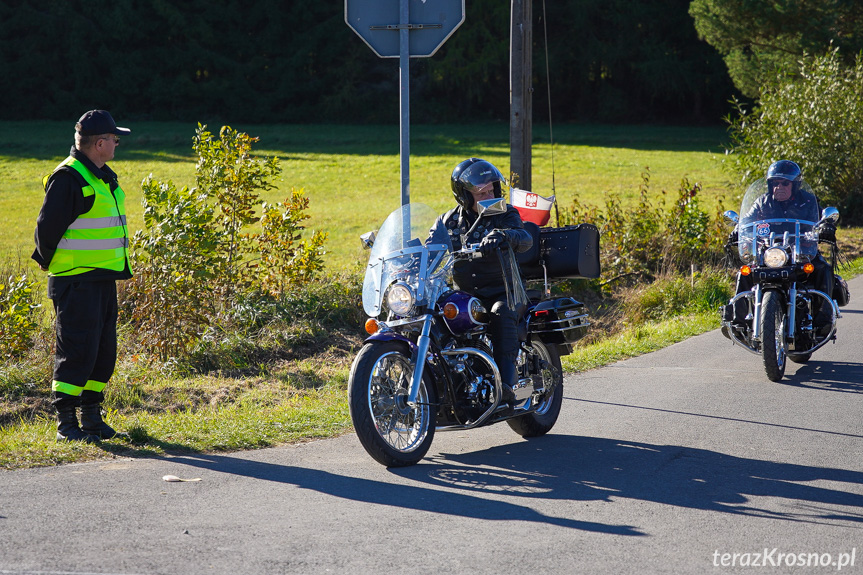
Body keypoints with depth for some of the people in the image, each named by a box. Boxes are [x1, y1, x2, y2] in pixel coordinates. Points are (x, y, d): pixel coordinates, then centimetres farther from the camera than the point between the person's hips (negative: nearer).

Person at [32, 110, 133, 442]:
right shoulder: (69, 177, -15)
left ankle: (92, 418, 21)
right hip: (77, 282, -9)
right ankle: (66, 424, -1)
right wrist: (49, 262, -2)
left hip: (103, 279, 9)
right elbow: (48, 227, -15)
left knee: (103, 351, 11)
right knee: (77, 351, -7)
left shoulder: (104, 177, 15)